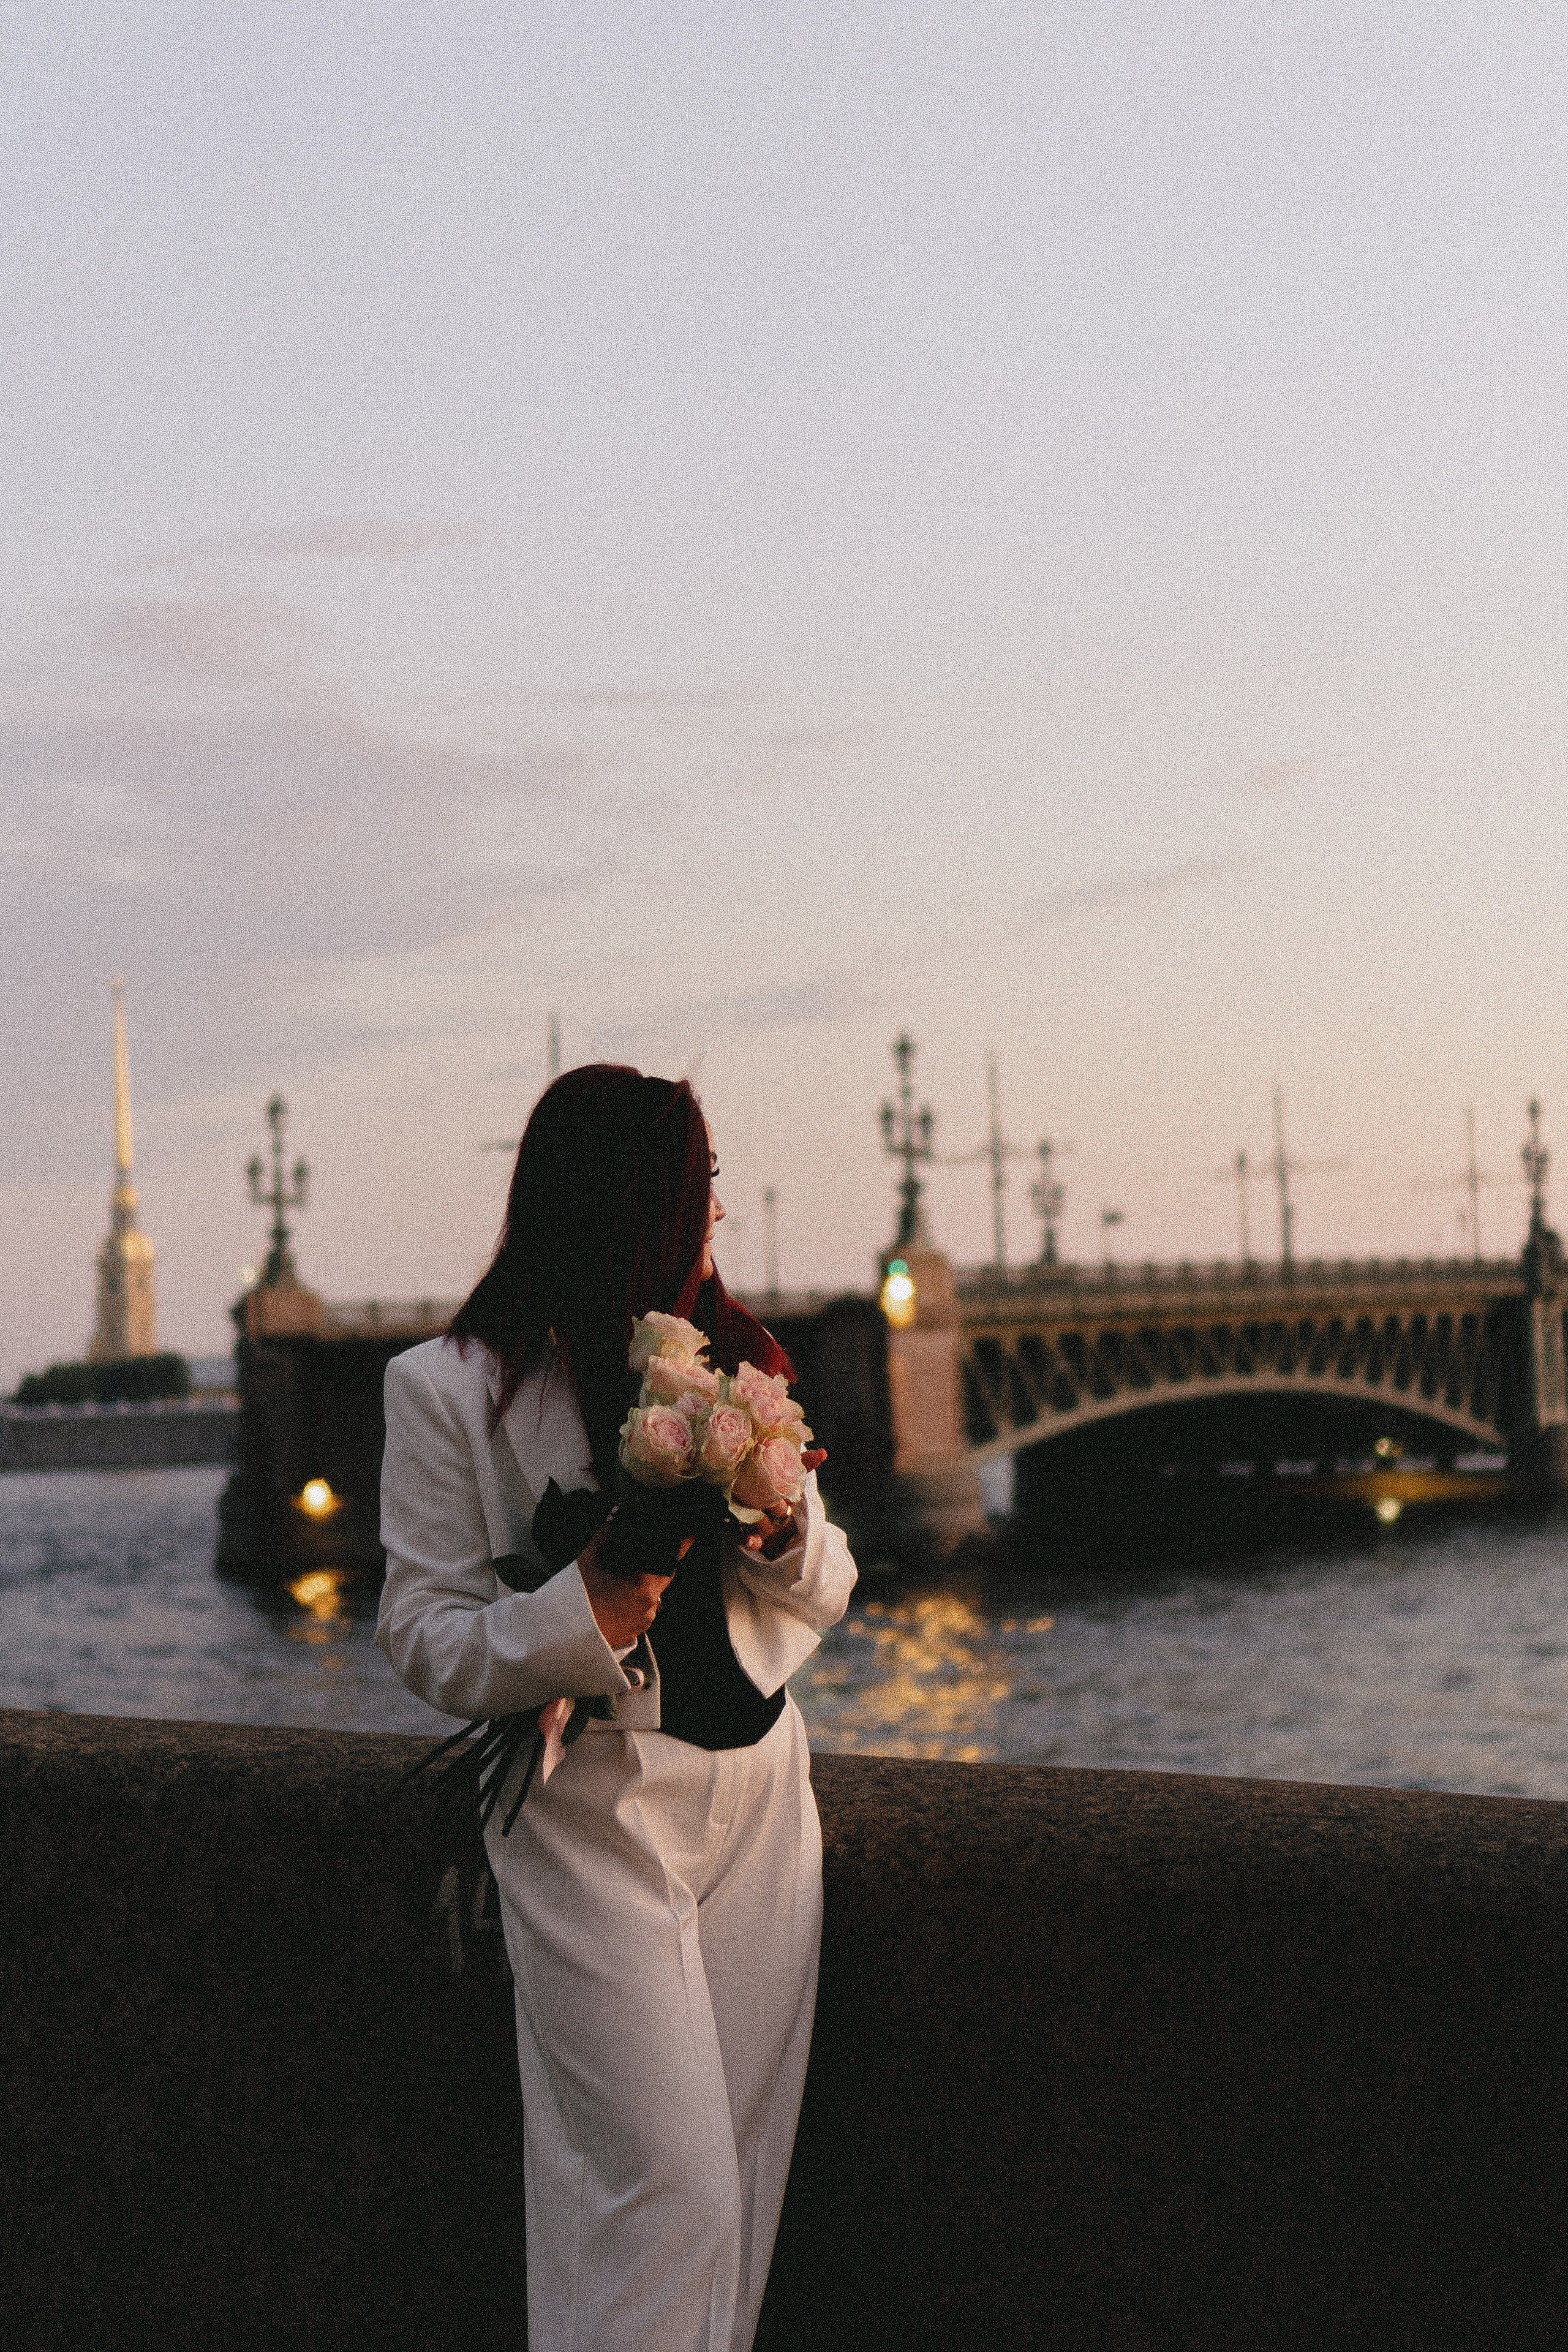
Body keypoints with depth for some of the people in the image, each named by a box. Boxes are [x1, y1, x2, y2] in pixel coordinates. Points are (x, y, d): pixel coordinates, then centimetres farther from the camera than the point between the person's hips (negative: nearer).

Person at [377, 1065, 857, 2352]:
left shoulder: (732, 1362, 11)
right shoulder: (450, 1388, -6)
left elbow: (825, 1594, 14)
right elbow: (426, 1636, -6)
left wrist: (789, 1531, -9)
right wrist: (583, 1613, -23)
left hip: (761, 1802, 6)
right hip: (598, 1818, -6)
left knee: (746, 2169, 7)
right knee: (662, 2189, -9)